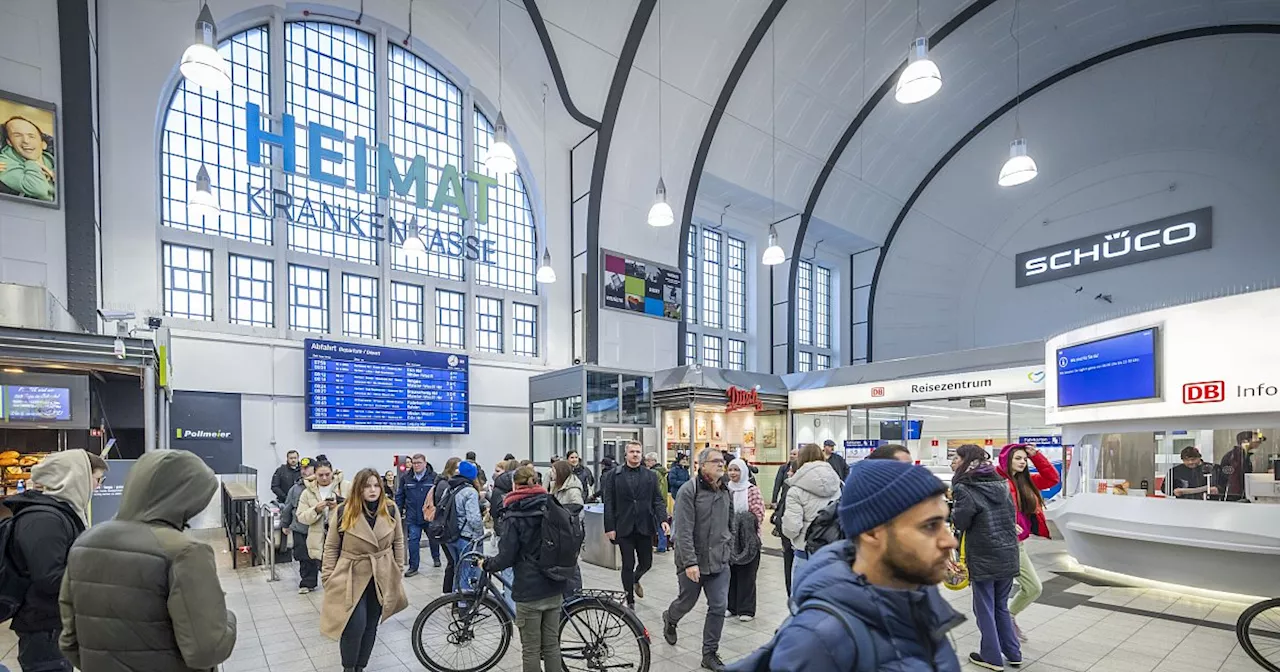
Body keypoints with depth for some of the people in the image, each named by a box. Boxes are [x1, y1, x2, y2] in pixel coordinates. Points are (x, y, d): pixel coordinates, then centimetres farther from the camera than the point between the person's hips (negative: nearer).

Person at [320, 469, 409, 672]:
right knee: (355, 625, -10)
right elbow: (331, 546, -2)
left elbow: (398, 542, 5)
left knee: (371, 625, 12)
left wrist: (399, 570, 5)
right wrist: (328, 577, -4)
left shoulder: (391, 510, -6)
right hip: (352, 576, -2)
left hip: (381, 577, 3)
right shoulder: (343, 511, -11)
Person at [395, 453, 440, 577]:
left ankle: (436, 558, 40)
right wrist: (398, 512, 2)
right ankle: (413, 567, 9)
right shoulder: (406, 478, 0)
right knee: (413, 540, -1)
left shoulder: (434, 477, -11)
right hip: (413, 517, 1)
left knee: (433, 538, 17)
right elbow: (399, 496, 6)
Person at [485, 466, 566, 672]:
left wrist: (486, 564, 6)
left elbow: (506, 558, -13)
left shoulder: (514, 517, -11)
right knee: (552, 645, 15)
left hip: (529, 591, -5)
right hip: (555, 588, 5)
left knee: (531, 650, 8)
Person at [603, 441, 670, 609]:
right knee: (628, 565, 4)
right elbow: (609, 503, -1)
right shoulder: (614, 475, 0)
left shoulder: (650, 476, 6)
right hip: (624, 527, -2)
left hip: (645, 526, 2)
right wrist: (609, 527, -7)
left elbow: (658, 501, 3)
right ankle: (630, 601, 21)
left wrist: (663, 520, -13)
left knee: (646, 562, 11)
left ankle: (635, 580, 44)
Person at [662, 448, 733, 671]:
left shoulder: (725, 492, 6)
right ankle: (670, 620, 47)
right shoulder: (688, 490, -16)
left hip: (719, 561, 5)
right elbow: (683, 531, -21)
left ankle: (710, 654, 18)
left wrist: (728, 549, 13)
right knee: (687, 602, 14)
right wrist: (690, 562, -24)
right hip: (693, 562, -5)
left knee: (719, 607, 1)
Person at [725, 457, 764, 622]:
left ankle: (746, 610, 14)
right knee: (730, 573, 10)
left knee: (746, 574, 4)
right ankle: (731, 606, 23)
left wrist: (746, 528, -15)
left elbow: (758, 513, -9)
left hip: (748, 540, -4)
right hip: (729, 538, 4)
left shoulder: (752, 490, -7)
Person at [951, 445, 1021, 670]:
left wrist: (953, 511, 5)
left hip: (983, 558, -6)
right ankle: (1013, 653, 27)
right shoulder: (1001, 485, 6)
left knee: (984, 608, 8)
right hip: (1008, 555, 7)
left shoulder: (965, 489, -14)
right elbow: (1012, 517, 14)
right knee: (1001, 606, 21)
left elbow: (960, 522, -13)